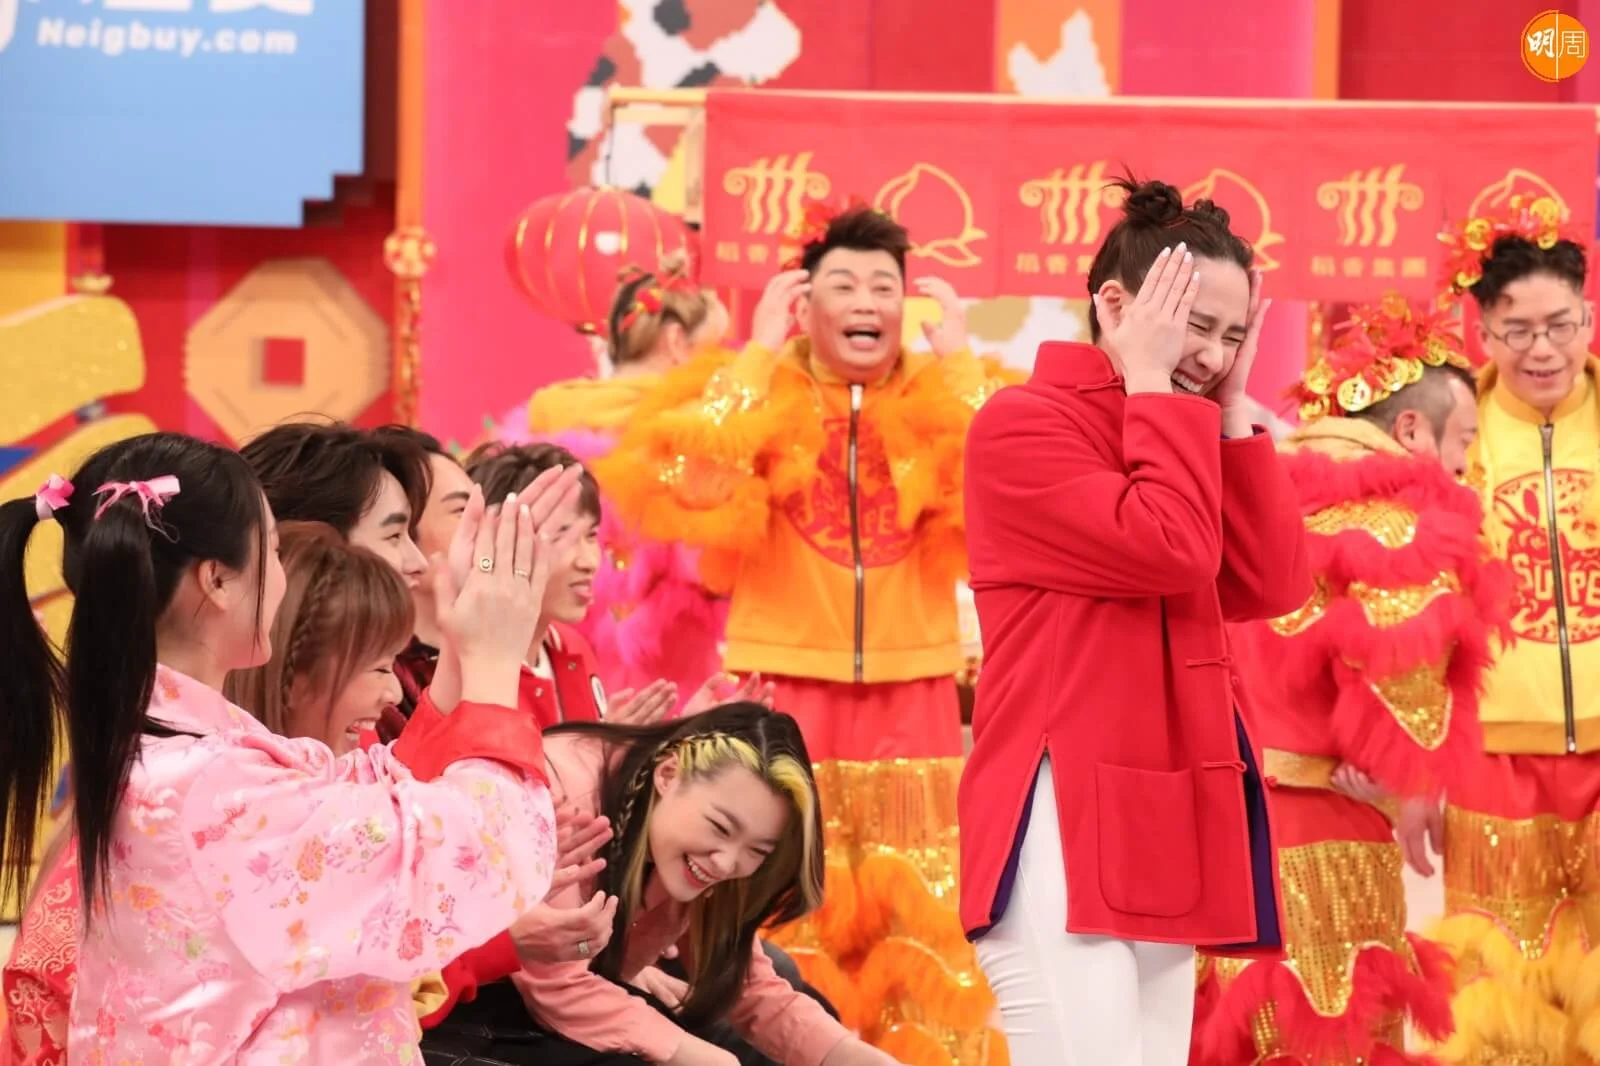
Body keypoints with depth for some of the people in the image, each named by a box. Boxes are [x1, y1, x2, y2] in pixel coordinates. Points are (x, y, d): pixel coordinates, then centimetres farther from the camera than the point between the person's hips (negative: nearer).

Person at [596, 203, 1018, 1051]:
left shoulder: (943, 404, 6)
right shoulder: (762, 396, 1)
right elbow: (691, 491, -18)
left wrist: (960, 361, -7)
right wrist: (756, 355, -11)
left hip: (911, 703, 2)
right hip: (788, 696, -2)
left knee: (917, 927, 5)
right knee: (786, 922, 1)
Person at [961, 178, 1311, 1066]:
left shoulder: (1172, 435, 19)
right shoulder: (1022, 424, -6)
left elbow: (1272, 587, 7)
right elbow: (1170, 553, -18)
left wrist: (1233, 410, 6)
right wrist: (1152, 384, -8)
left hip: (1159, 826, 9)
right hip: (1062, 823, -9)